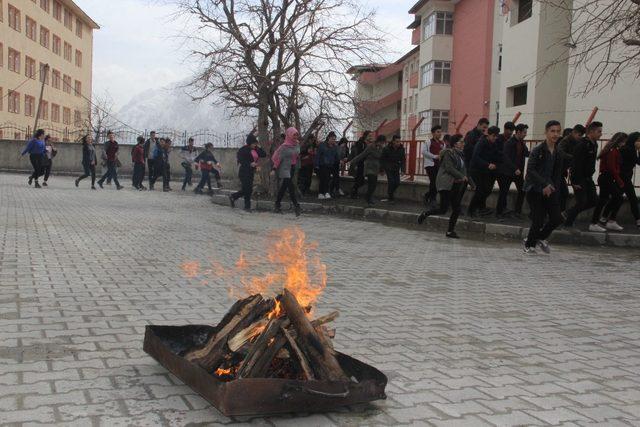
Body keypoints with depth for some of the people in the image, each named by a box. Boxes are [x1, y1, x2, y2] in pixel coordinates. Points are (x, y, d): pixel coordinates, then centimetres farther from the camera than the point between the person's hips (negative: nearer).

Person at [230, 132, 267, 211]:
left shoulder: (255, 150, 11)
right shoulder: (244, 149, -11)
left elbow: (264, 155, 8)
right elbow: (240, 159, -18)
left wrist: (259, 148, -2)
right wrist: (250, 164, -26)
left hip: (251, 172, 8)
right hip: (244, 172, -8)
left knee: (247, 190, 12)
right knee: (248, 190, -6)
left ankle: (233, 197, 29)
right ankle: (247, 207, 4)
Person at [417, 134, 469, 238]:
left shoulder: (459, 154, 15)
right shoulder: (448, 153, -11)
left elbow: (463, 169, 18)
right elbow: (449, 168, -19)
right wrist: (462, 177, -17)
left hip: (455, 185, 9)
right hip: (446, 185, -9)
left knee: (456, 209, 5)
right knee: (443, 209, -10)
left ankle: (450, 231, 13)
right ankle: (425, 214, 14)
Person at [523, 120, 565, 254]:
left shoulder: (559, 153, 8)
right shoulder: (538, 150, -10)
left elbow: (557, 175, 12)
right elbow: (530, 170, -18)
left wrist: (552, 187, -1)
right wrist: (544, 184, -25)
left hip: (549, 190, 6)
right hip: (534, 189, -6)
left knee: (557, 218, -1)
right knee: (538, 220, -5)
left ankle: (540, 238, 26)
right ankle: (529, 244, 20)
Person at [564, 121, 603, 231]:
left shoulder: (594, 145, 10)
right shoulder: (582, 146, -19)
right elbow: (576, 164, -22)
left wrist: (590, 177, 17)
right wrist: (575, 182, -23)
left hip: (588, 178, 9)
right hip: (579, 179, -9)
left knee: (593, 201, 9)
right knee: (581, 202, -6)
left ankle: (571, 213, 23)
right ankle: (568, 222, 10)